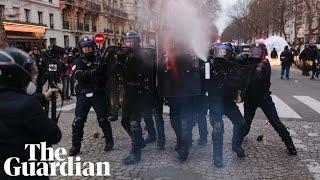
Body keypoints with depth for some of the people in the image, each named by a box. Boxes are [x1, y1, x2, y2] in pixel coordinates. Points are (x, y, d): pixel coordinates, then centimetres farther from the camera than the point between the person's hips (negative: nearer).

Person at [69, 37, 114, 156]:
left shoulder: (99, 60, 6)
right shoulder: (79, 61, 6)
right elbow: (78, 75, -14)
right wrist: (93, 72, -29)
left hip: (98, 94, -1)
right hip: (83, 94, 1)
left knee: (103, 120, 1)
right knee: (78, 121, 0)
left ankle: (109, 142, 19)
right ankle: (75, 146, 13)